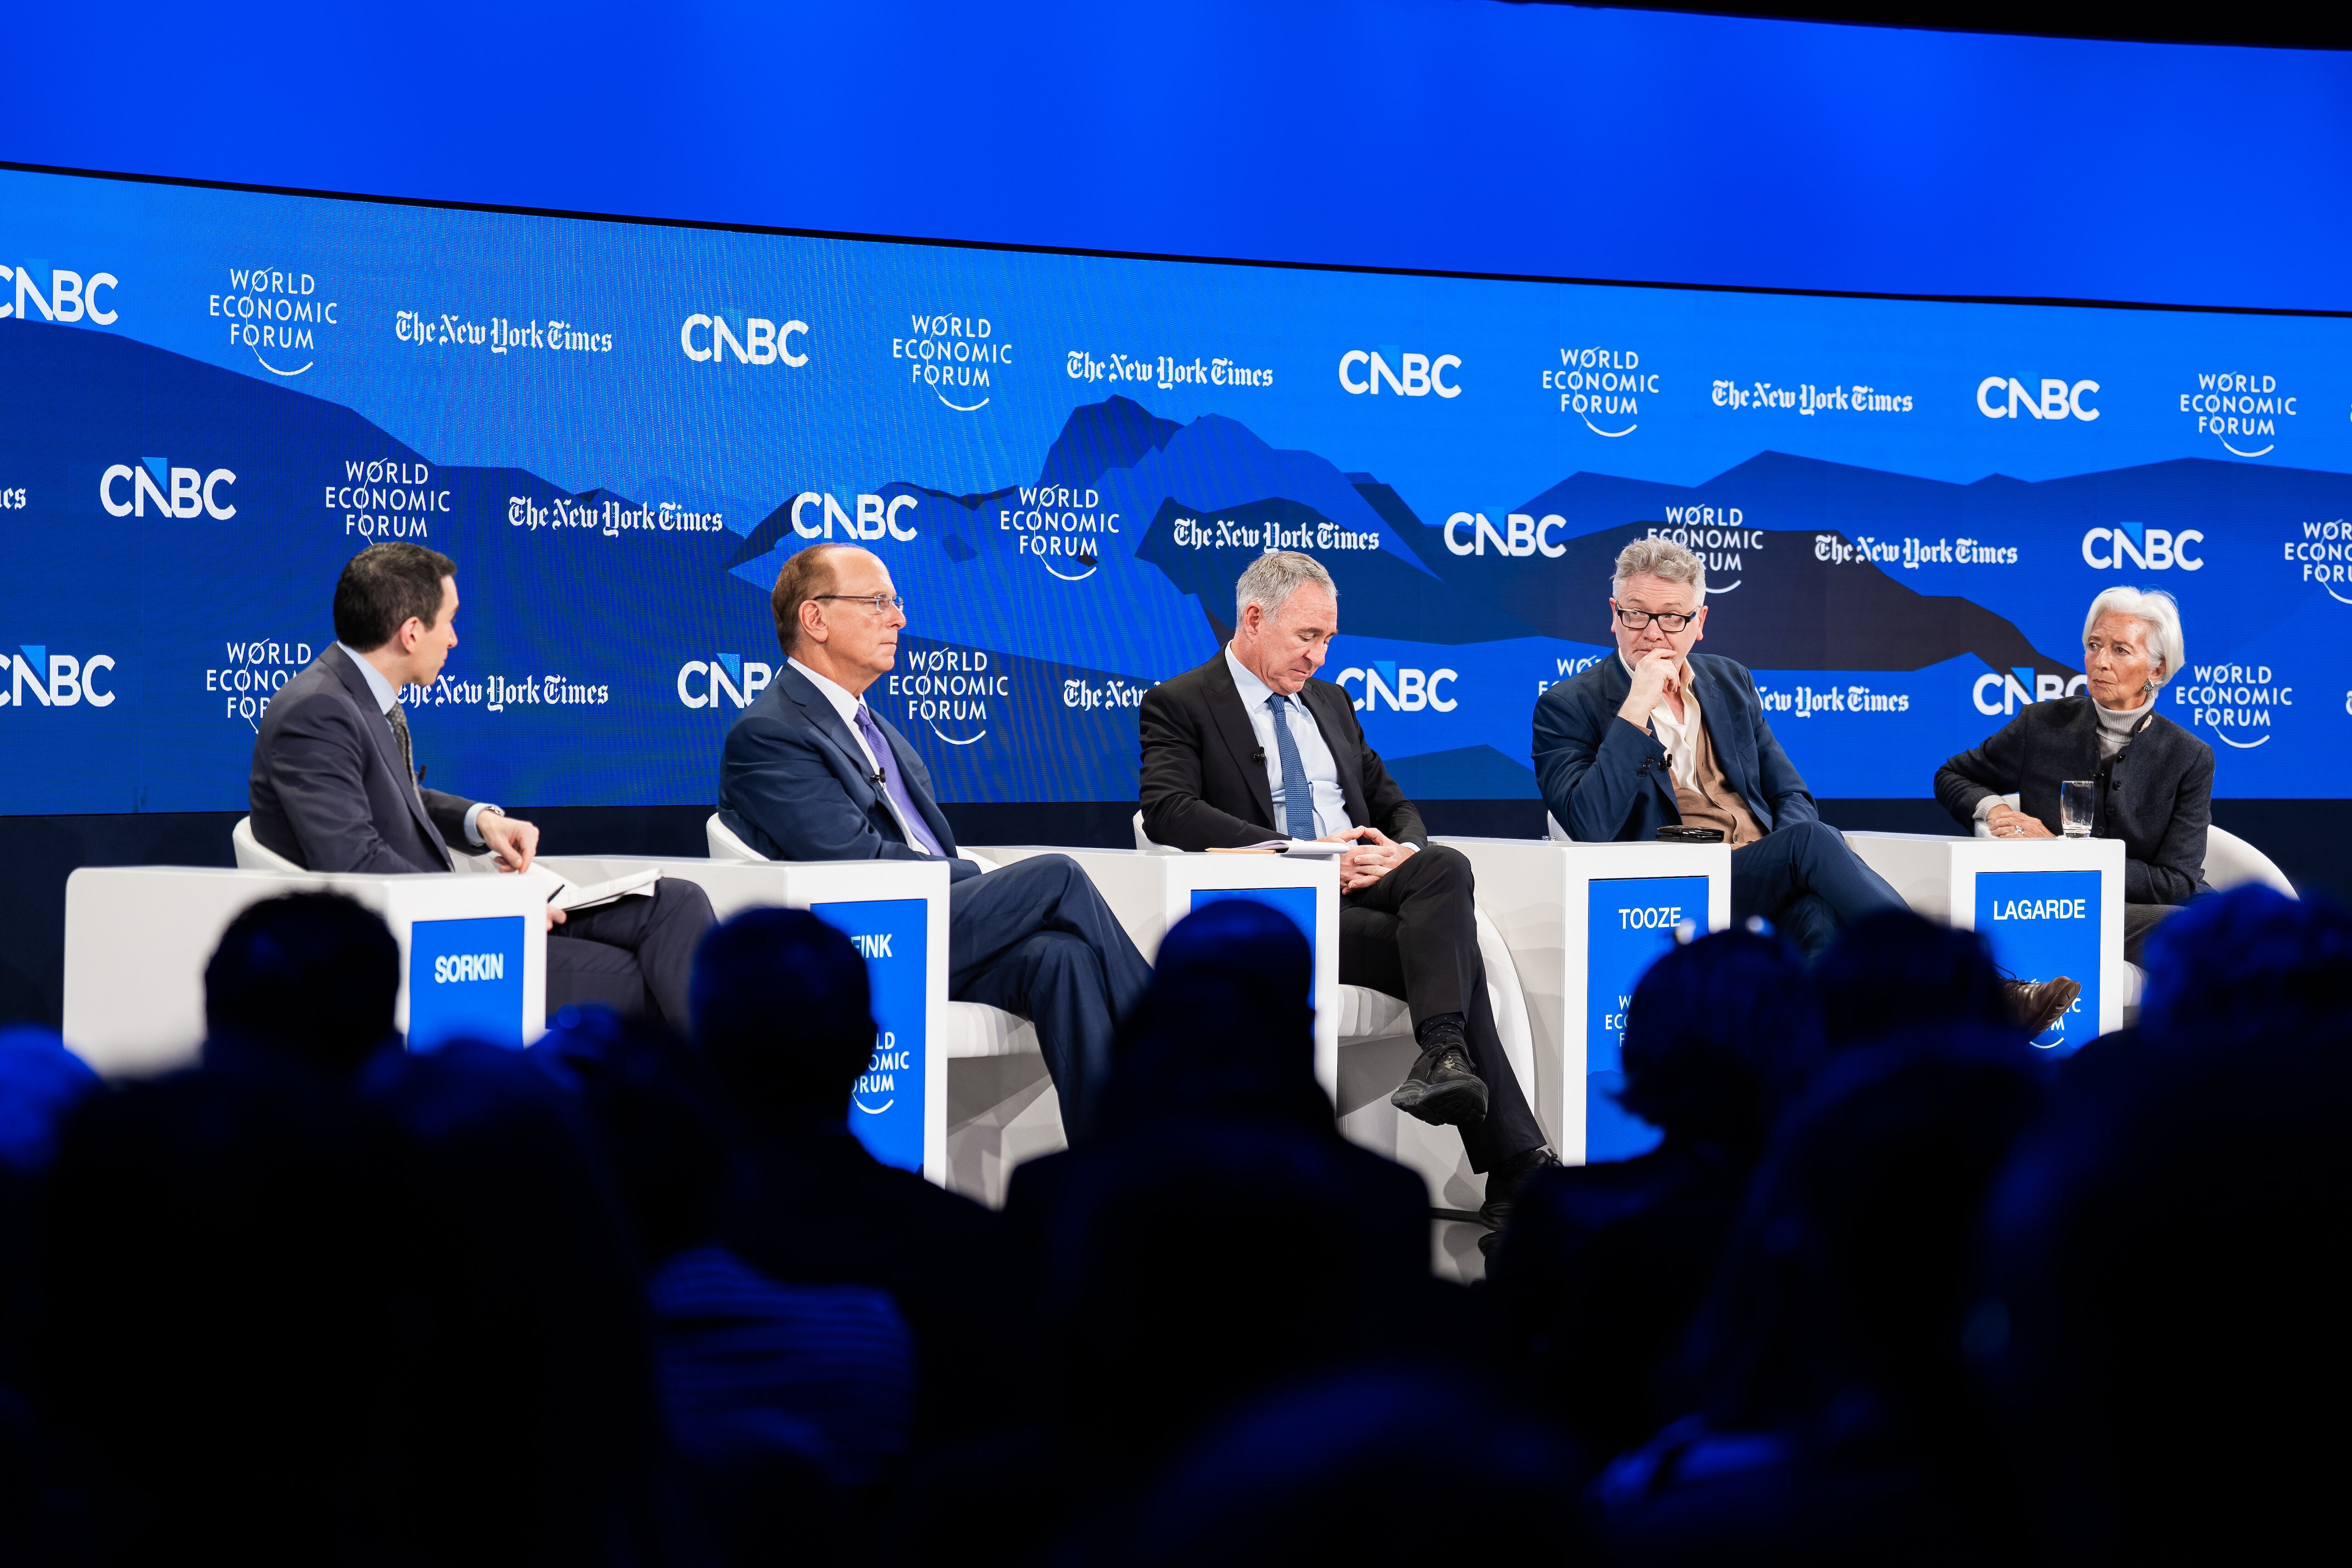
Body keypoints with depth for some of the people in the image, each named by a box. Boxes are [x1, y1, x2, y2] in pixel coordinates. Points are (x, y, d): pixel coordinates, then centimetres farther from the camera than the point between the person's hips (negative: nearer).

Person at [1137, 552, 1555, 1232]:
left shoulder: (1330, 703, 25)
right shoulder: (1178, 706, 4)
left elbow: (1395, 806, 25)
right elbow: (1168, 811, -13)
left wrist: (1405, 850, -3)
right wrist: (1304, 856, -21)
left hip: (1366, 886, 6)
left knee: (1446, 867, -29)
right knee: (1449, 948, -27)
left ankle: (1442, 1059, -40)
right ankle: (1515, 1165, -27)